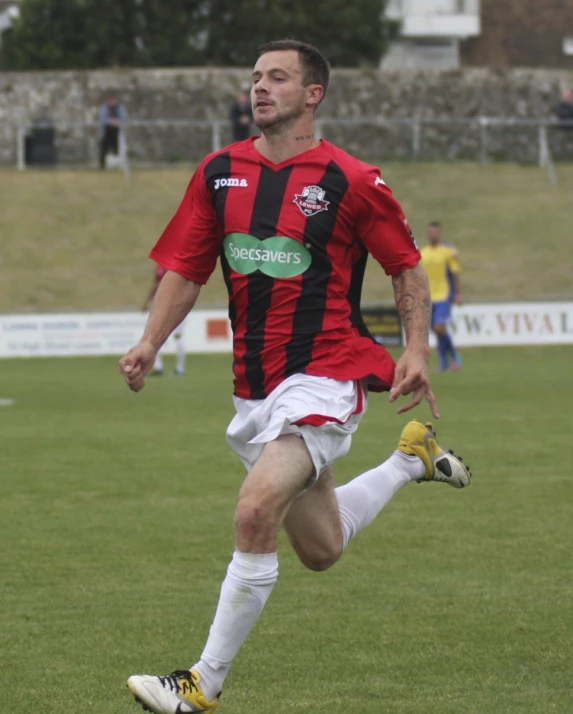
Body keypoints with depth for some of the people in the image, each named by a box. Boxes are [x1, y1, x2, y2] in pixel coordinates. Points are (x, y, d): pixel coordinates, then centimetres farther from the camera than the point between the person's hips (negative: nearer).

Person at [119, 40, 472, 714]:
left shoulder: (351, 181, -8)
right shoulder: (219, 172, 5)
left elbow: (407, 266, 3)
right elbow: (185, 267, 10)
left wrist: (416, 352, -8)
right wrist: (150, 342, -5)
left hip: (324, 377, -6)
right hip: (254, 389, 7)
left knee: (255, 513, -24)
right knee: (319, 549, 17)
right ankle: (411, 459, 45)